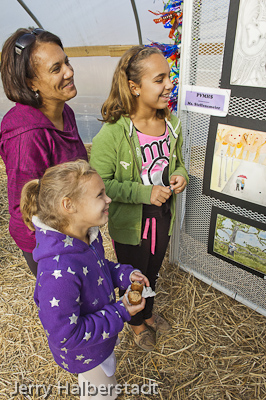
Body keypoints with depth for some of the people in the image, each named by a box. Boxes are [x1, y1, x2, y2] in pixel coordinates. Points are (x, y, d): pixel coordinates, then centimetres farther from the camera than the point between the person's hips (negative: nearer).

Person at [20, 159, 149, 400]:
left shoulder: (88, 235, -17)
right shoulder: (59, 273, -43)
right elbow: (65, 336, -32)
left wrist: (124, 274, -13)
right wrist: (120, 314, -27)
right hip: (84, 353, -7)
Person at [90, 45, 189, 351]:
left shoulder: (172, 124, -6)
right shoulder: (113, 133, -25)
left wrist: (180, 174, -13)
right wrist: (145, 192, -28)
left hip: (163, 217, 5)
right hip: (130, 224, -5)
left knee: (152, 271, 28)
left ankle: (148, 312, 59)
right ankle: (136, 322, 52)